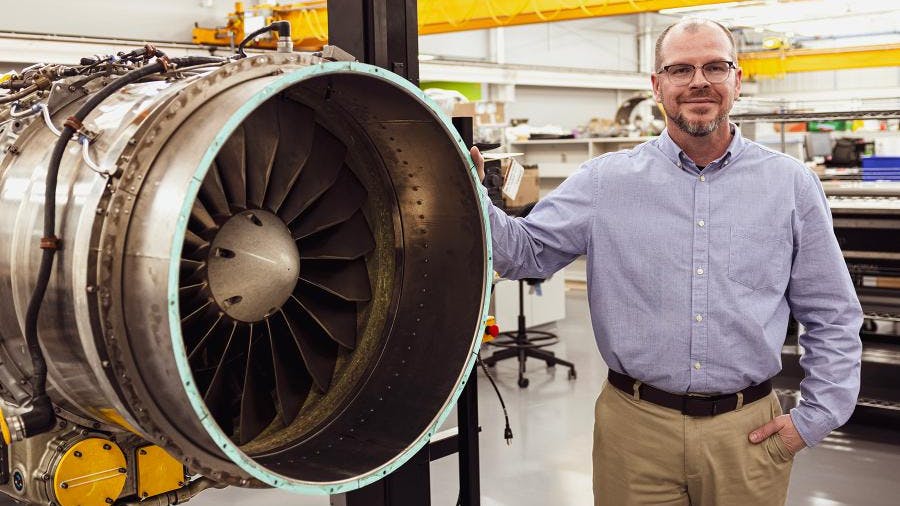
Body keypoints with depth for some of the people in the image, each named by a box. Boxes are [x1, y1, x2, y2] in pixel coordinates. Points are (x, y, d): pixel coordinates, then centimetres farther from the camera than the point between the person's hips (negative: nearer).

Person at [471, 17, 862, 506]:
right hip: (636, 427, -1)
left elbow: (832, 317, 7)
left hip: (748, 430, 1)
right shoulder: (605, 181, 0)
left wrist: (814, 418, 2)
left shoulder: (790, 185, 2)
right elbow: (526, 251, 1)